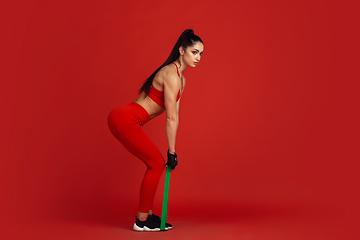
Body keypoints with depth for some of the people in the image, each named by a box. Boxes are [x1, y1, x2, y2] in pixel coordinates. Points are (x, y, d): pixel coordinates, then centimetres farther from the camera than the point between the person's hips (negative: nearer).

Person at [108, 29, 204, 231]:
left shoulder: (181, 79, 13)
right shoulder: (171, 74, -17)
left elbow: (175, 116, 14)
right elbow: (171, 119, -16)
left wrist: (172, 150, 13)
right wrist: (171, 152, -11)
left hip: (125, 120, 9)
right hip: (125, 119, -9)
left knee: (156, 163, 12)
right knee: (157, 164, -3)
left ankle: (146, 214, 22)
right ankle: (142, 221, 8)